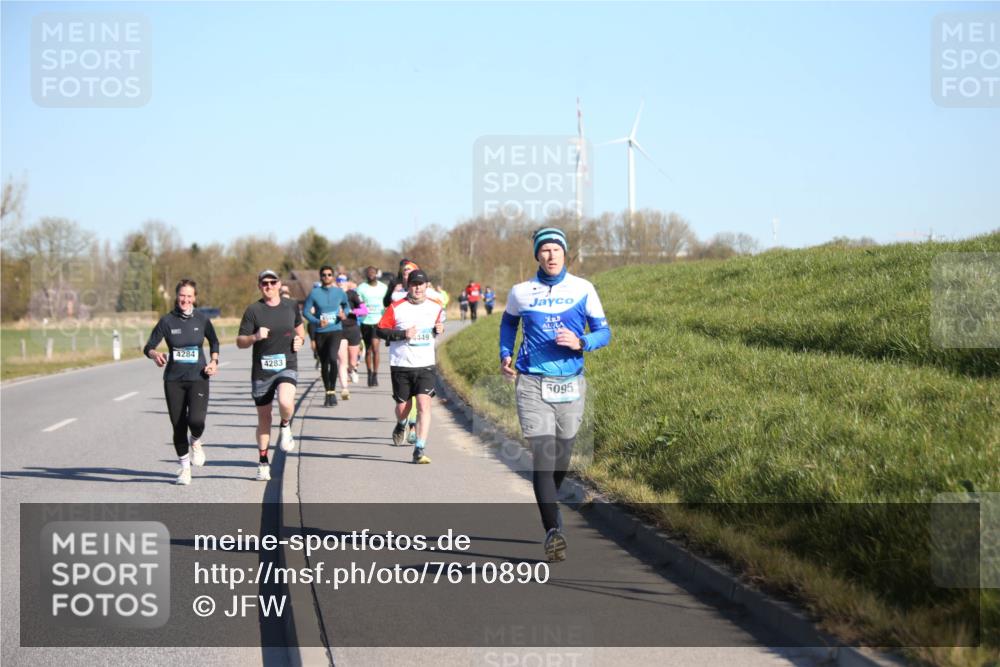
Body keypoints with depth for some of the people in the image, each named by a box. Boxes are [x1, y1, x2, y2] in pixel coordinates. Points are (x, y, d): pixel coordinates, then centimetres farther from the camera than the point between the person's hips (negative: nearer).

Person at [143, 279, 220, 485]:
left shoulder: (202, 319, 1)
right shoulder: (167, 321, -2)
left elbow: (214, 342, 18)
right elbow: (148, 347, -2)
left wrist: (214, 362, 3)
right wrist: (155, 355, -24)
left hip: (198, 378, -1)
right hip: (174, 379, 1)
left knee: (196, 420, -21)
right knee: (178, 426, 3)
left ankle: (196, 442, 16)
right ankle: (184, 468, 21)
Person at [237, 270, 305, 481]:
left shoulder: (291, 306, 6)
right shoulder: (254, 310, -3)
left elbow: (299, 326, 25)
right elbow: (240, 342, -2)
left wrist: (300, 339, 4)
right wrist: (255, 337, -21)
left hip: (287, 367, 0)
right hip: (262, 370, 0)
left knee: (286, 402, -30)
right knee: (264, 418, 8)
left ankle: (285, 427, 5)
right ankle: (263, 462, 24)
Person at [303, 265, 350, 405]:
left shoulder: (339, 292, 3)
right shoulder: (315, 293, -1)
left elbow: (347, 305, 20)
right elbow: (306, 311, 1)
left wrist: (344, 314, -2)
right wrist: (317, 321, -15)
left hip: (336, 331, -1)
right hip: (320, 332, 1)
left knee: (333, 358, -23)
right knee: (324, 364, 8)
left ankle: (332, 391, -13)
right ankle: (329, 393, 23)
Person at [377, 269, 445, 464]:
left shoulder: (436, 307, 5)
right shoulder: (396, 308, -5)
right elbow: (380, 331, -3)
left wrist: (439, 329, -1)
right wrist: (403, 334, -16)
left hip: (425, 366, 1)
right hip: (400, 365, -1)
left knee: (424, 405, -14)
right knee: (403, 406, 9)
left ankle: (419, 450, -13)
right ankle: (401, 426, 47)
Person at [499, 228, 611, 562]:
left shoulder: (583, 289, 3)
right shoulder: (521, 292, 4)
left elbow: (603, 331, 5)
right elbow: (508, 322, 24)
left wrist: (581, 342, -14)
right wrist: (506, 354, 11)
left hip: (570, 384, 2)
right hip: (532, 384, -2)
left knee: (561, 459, 12)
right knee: (542, 456, -16)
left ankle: (547, 507, 39)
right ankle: (553, 531, -23)